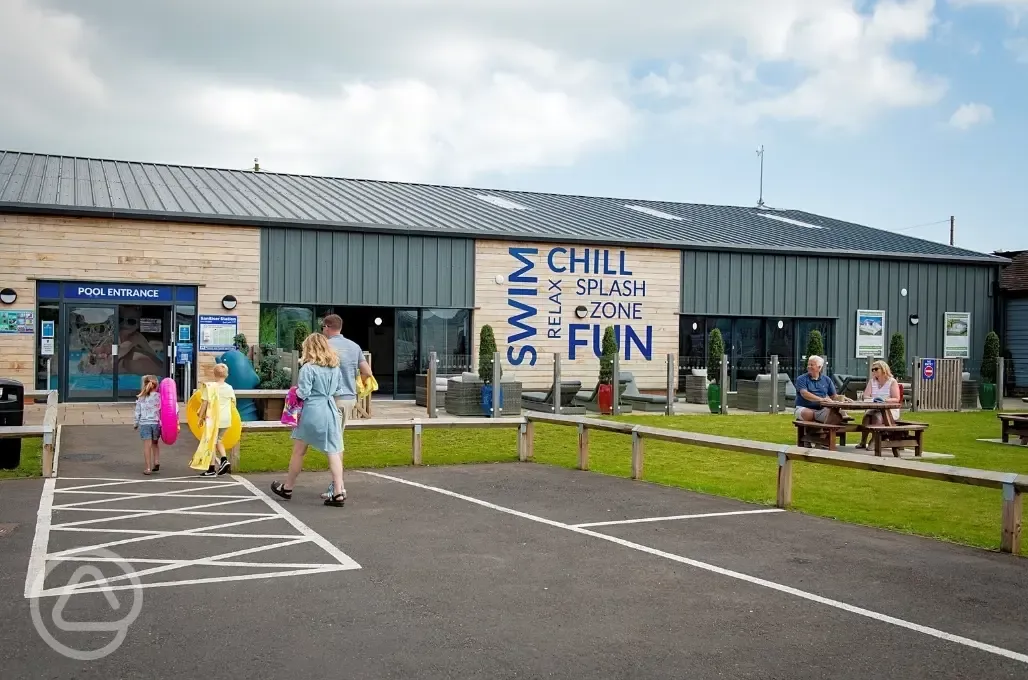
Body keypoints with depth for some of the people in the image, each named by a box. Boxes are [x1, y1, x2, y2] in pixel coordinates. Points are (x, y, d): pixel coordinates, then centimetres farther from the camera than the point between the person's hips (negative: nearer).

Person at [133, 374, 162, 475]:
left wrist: (136, 423, 14)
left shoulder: (141, 398, 0)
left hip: (144, 423, -1)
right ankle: (156, 462, 11)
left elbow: (138, 412, 4)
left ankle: (148, 468, 1)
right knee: (155, 443, 19)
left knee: (147, 445, 1)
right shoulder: (159, 396, -3)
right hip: (156, 423, 1)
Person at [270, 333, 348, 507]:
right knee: (333, 452, 2)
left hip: (312, 412, -5)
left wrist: (295, 390, 7)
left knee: (299, 451, 11)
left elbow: (303, 393, -12)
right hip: (331, 412, 5)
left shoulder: (308, 368, -11)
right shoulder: (335, 367, 8)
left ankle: (287, 488, 27)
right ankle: (339, 492, -5)